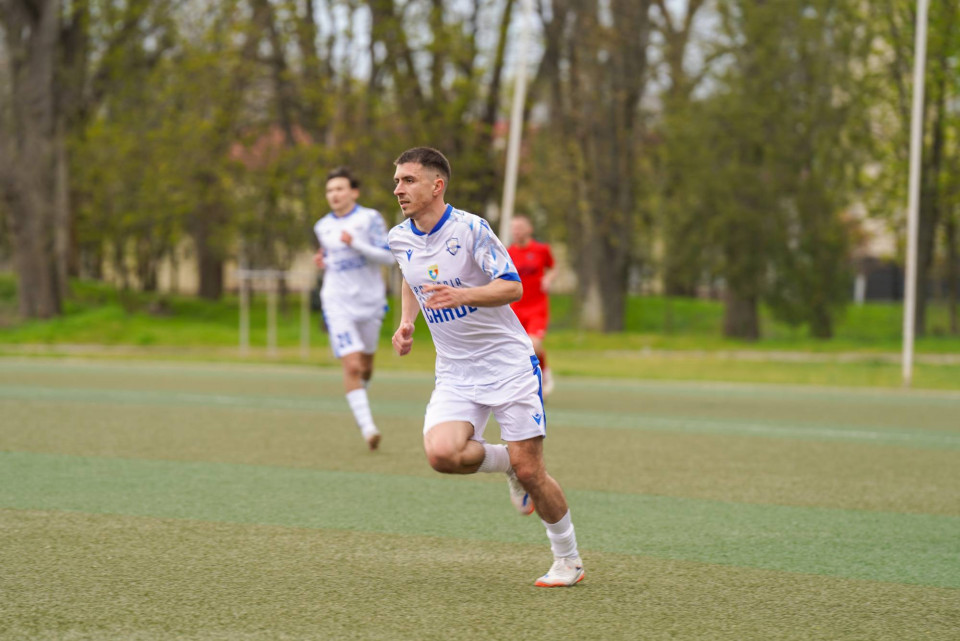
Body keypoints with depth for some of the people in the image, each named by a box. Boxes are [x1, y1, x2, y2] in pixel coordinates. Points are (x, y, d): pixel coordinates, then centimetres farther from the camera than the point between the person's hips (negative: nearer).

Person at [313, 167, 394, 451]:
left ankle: (359, 393, 47)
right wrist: (322, 262, 3)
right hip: (338, 304, 1)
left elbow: (387, 256, -11)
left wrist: (356, 244, -22)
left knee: (365, 364, 14)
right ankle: (367, 428, -16)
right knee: (351, 366, -15)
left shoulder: (370, 218, -4)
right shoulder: (322, 227, 9)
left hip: (370, 301, -1)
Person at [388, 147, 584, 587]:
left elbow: (512, 287, -18)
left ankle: (568, 560, 14)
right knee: (441, 453, -23)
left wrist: (461, 295, -34)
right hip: (455, 373, 5)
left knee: (530, 471, -8)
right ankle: (504, 461, 9)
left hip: (509, 363, -4)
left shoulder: (470, 229, -14)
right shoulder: (400, 239, 4)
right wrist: (405, 322, 10)